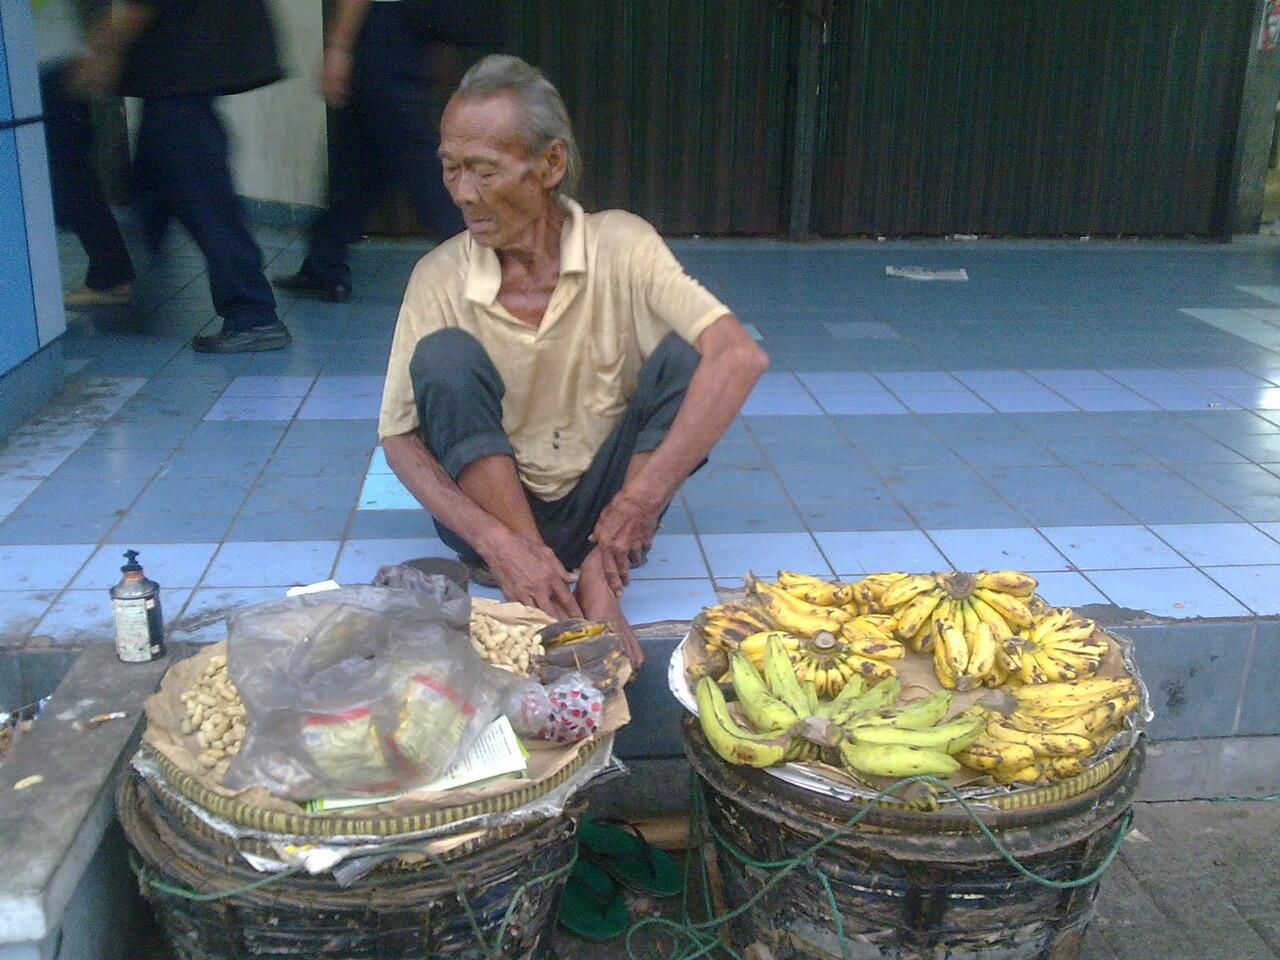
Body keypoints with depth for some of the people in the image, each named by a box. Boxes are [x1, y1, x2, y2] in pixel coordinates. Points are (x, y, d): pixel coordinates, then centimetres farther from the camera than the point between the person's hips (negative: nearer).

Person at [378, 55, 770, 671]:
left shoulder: (621, 245, -12)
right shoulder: (438, 277, -9)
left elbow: (741, 357, -24)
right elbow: (399, 439, -11)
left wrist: (642, 500, -31)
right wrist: (496, 542, -28)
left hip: (598, 508, 0)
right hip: (489, 506, 0)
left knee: (680, 356, -20)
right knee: (445, 357, -24)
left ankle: (598, 577, -25)